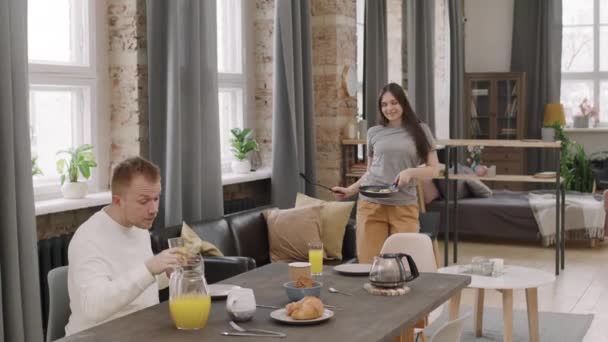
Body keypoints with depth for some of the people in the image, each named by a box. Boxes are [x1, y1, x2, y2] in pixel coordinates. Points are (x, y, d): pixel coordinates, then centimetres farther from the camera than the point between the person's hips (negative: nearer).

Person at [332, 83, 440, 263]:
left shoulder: (420, 130, 6)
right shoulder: (374, 132, 12)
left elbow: (434, 169, 5)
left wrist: (411, 172, -12)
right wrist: (350, 190, 8)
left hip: (404, 206, -1)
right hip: (371, 204, 2)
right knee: (369, 263, -4)